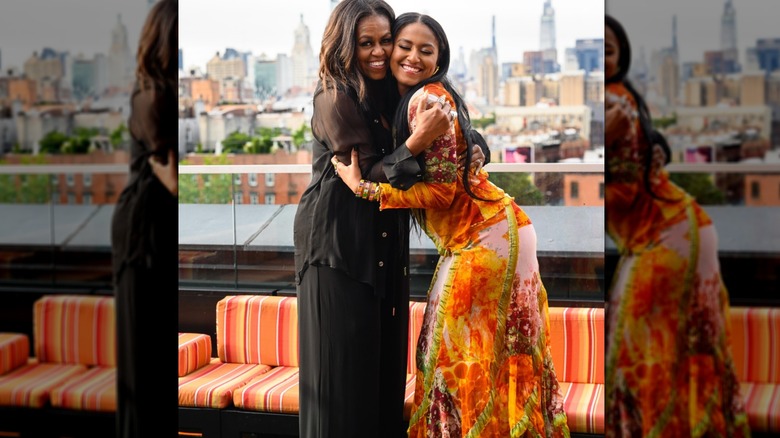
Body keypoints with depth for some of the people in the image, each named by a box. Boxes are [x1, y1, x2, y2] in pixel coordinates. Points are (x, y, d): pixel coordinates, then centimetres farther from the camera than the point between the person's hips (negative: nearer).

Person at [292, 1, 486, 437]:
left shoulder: (389, 94, 9)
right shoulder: (335, 99, -12)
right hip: (340, 241, -7)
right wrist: (420, 140, -25)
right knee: (343, 362, -2)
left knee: (386, 356, 10)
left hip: (386, 243, 7)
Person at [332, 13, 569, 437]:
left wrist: (363, 187, -17)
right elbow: (411, 174, 19)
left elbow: (443, 189, -18)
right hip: (466, 239, 9)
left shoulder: (429, 98, -16)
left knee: (459, 354, -3)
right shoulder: (405, 100, 13)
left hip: (485, 235, -9)